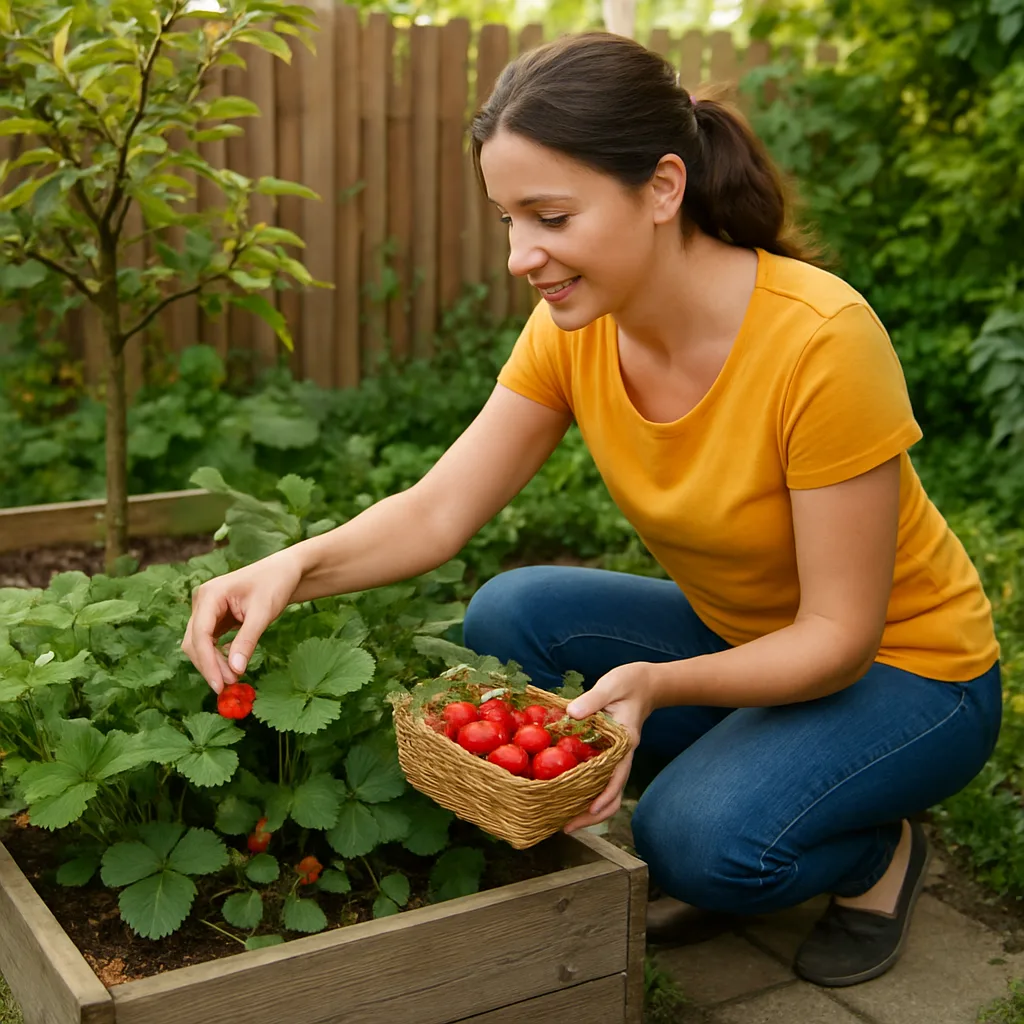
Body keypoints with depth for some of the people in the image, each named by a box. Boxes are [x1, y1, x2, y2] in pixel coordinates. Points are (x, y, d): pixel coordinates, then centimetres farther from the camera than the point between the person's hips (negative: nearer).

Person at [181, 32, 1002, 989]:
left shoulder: (819, 339, -31)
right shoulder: (573, 328, -13)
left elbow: (839, 635, -25)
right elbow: (436, 511, -14)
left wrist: (656, 684, -39)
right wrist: (296, 566, -32)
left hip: (905, 669, -6)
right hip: (732, 634, 6)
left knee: (700, 838, -30)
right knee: (507, 614, -14)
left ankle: (878, 851, 5)